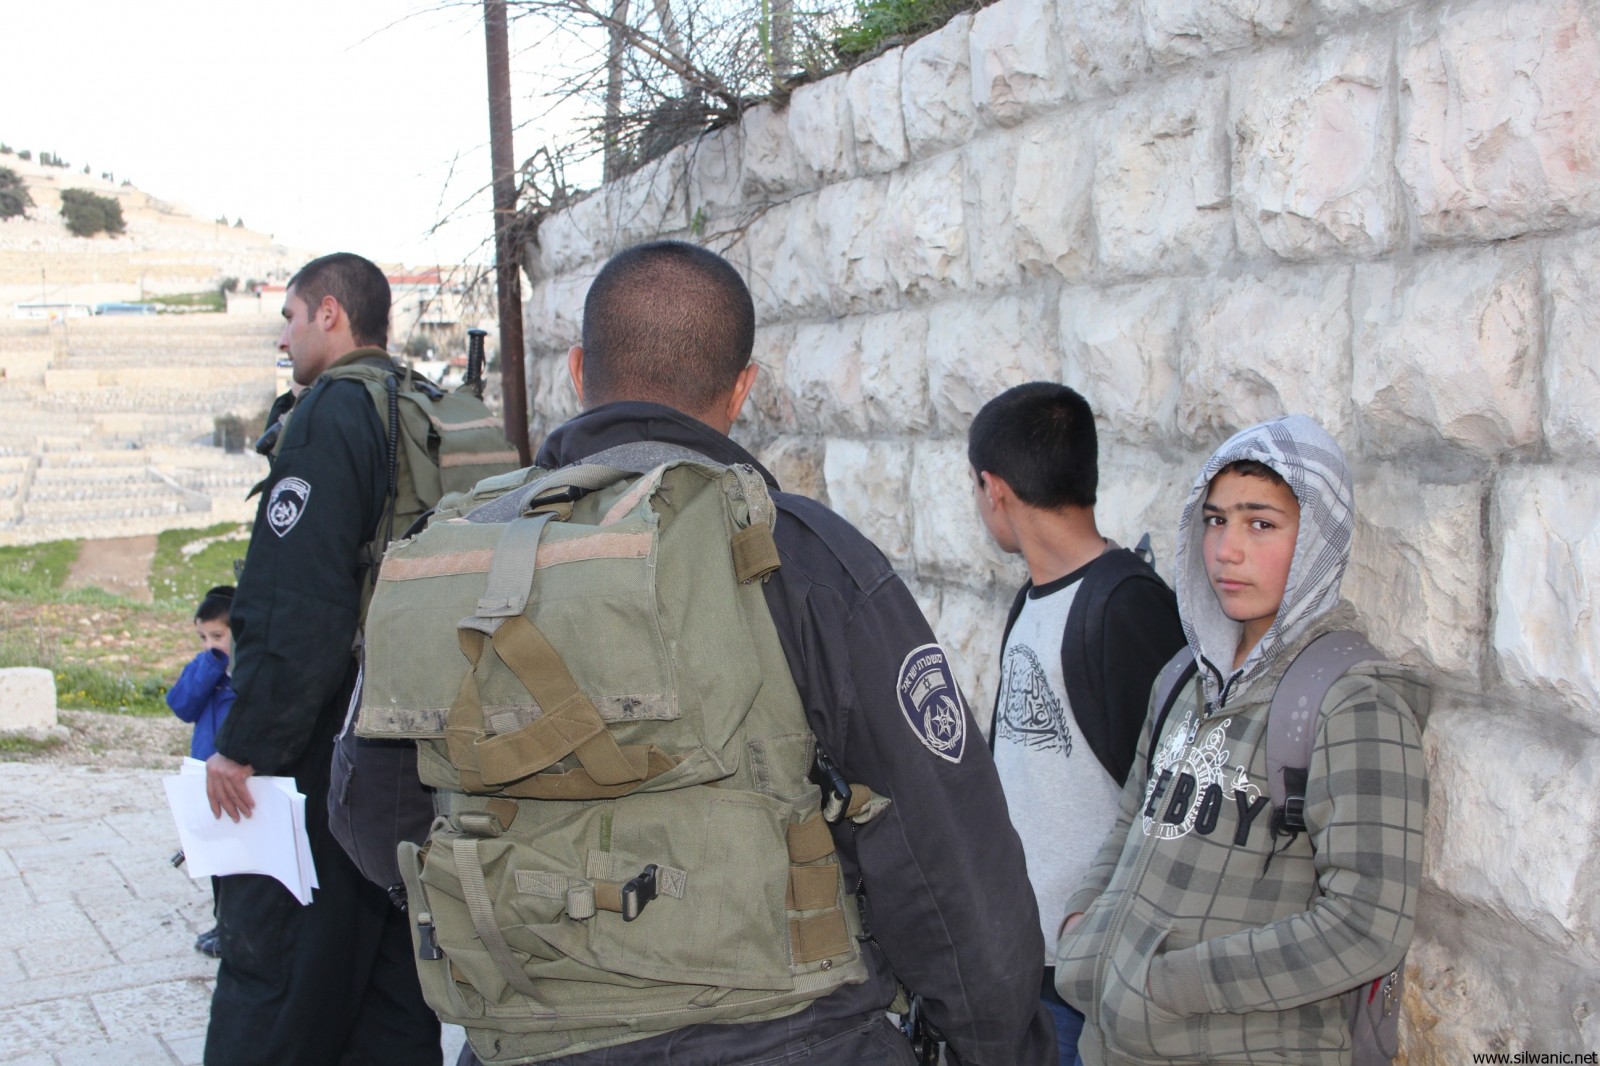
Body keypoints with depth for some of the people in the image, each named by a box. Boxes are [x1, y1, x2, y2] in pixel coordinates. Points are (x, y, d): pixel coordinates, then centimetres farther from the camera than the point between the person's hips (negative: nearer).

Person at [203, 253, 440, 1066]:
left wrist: (242, 747, -16)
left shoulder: (331, 414, -12)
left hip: (324, 756, -8)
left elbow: (296, 609, -21)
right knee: (392, 976, 16)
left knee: (270, 973, 0)